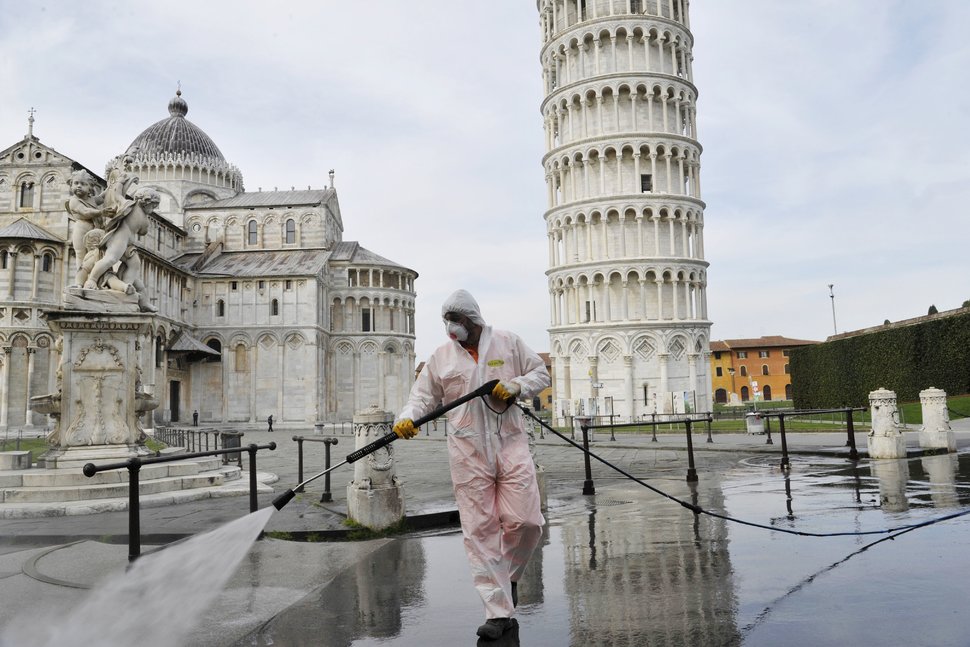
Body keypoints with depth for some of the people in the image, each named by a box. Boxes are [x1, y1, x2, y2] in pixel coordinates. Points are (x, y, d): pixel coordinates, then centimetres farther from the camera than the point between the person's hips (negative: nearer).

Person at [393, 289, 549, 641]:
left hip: (510, 442, 0)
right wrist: (407, 418, -14)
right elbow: (423, 396, 7)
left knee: (524, 521, -5)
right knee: (480, 530, -2)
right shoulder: (440, 357, 10)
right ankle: (498, 612, 7)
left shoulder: (508, 342, 8)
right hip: (468, 452, 1)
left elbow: (540, 374, 11)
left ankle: (509, 575, 27)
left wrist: (515, 385, -9)